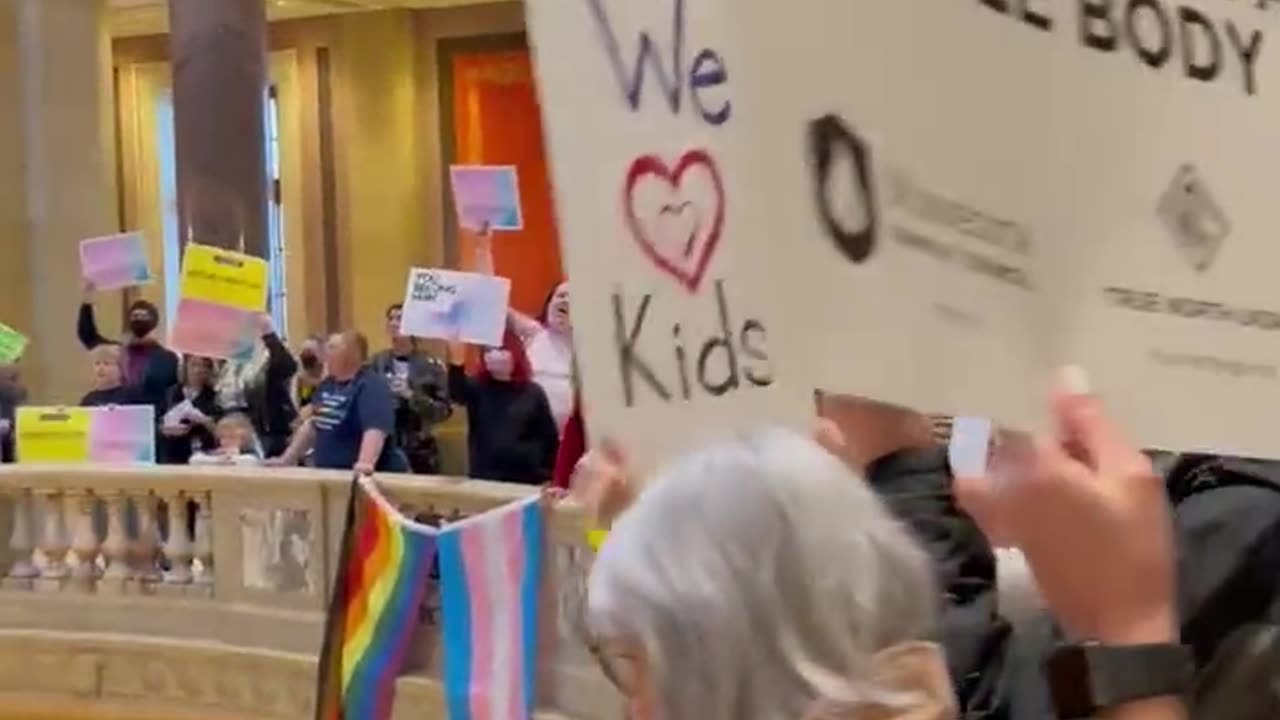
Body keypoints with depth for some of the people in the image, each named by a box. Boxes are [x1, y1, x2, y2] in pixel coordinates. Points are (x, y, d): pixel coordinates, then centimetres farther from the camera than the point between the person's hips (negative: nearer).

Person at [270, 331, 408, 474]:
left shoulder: (372, 387, -16)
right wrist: (287, 459, 22)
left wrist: (365, 464, -47)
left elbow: (375, 430, -32)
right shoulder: (328, 384, 13)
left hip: (372, 477, -9)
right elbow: (313, 424, 23)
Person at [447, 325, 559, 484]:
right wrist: (456, 364, -39)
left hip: (526, 480, 0)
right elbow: (456, 393, -21)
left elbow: (549, 437, 5)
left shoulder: (533, 392, 4)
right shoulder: (476, 387, 3)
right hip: (483, 478, 0)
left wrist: (547, 474, -1)